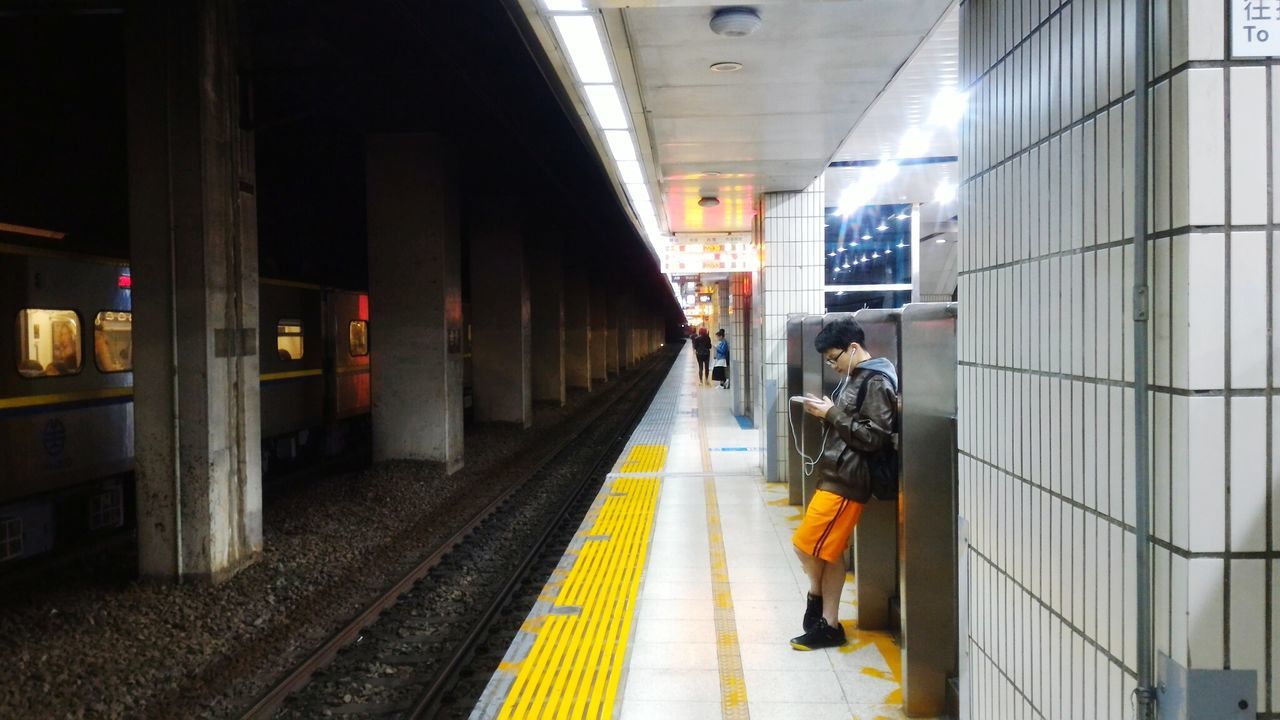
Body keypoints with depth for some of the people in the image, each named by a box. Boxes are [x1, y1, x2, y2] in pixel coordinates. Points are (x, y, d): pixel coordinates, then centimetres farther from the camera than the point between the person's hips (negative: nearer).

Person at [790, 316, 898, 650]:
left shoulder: (877, 383, -14)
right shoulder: (855, 378, 15)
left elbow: (874, 437, -19)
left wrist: (832, 414, -16)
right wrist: (827, 412, 2)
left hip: (845, 482, -10)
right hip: (834, 477, 10)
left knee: (806, 545, -5)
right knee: (830, 553, 12)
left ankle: (815, 595, 20)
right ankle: (828, 624, 19)